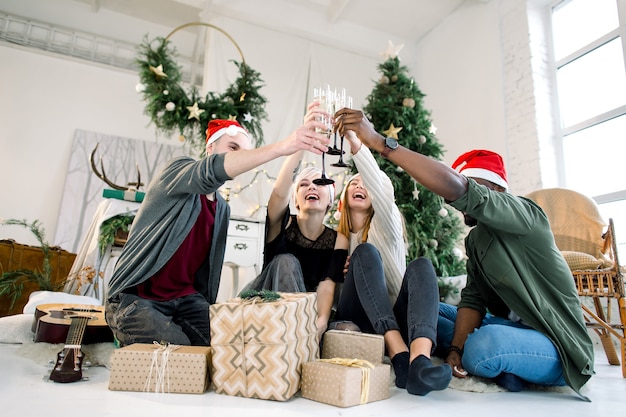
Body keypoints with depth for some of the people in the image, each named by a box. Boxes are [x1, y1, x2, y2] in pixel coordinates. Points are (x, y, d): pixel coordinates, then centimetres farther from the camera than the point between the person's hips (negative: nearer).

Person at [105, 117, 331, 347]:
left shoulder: (222, 208, 11)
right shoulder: (176, 170, -9)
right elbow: (211, 172, -33)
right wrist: (281, 147, -45)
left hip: (185, 300, 5)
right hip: (136, 297, -4)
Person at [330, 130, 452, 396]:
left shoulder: (385, 224, 8)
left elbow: (384, 189, -15)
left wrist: (356, 144, -28)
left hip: (396, 319, 0)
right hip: (357, 322, 0)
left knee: (421, 265, -27)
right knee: (365, 252, -24)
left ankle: (419, 361, -52)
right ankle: (400, 357, -39)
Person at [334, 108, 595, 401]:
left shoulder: (525, 214, -19)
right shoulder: (474, 239, 9)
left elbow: (454, 187, -36)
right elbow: (473, 299, 0)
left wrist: (379, 141, -39)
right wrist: (455, 349, -18)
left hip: (558, 346, -8)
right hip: (514, 329, 8)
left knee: (483, 344, -37)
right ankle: (506, 370, -1)